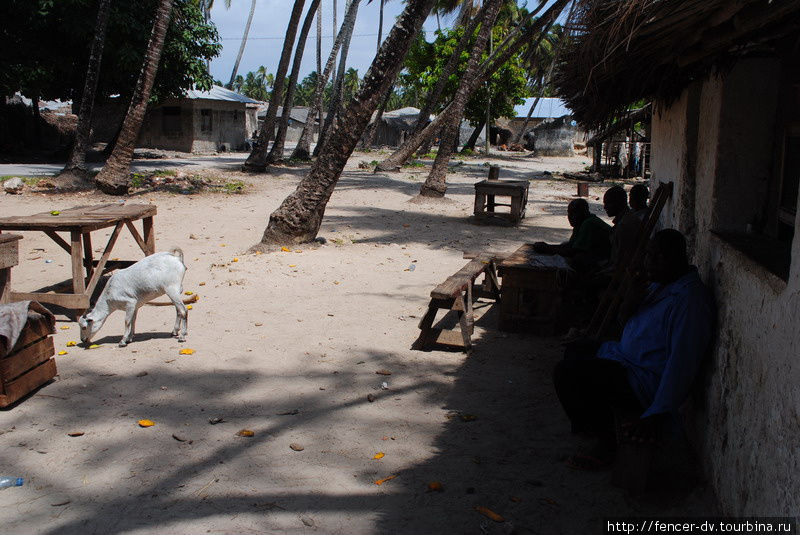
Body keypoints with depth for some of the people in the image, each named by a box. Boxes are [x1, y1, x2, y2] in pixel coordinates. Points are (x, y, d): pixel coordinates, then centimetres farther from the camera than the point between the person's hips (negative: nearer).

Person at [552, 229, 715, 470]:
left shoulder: (689, 298, -24)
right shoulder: (660, 284, 8)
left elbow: (682, 362, -29)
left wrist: (658, 415, -33)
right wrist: (630, 305, -6)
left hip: (646, 384, -11)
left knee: (566, 374, -21)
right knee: (575, 350, 27)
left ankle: (606, 443, -5)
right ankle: (590, 420, 34)